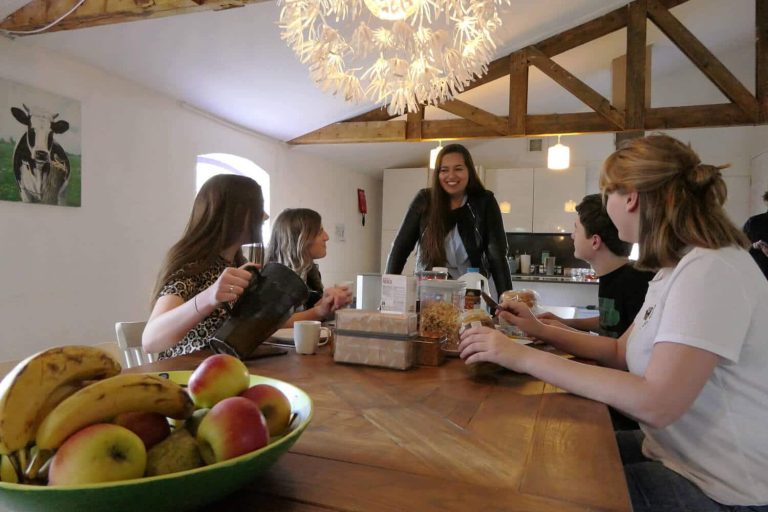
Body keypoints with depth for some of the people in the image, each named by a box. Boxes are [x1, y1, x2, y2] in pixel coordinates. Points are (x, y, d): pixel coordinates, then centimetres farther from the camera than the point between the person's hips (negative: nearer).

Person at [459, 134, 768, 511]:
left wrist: (526, 358, -29)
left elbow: (656, 403, -33)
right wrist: (540, 330, 5)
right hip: (674, 450, 8)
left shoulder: (710, 270, -25)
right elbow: (621, 353, 13)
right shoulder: (678, 267, 6)